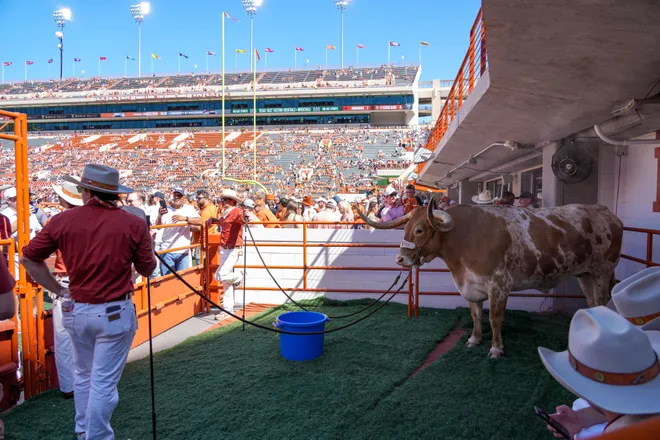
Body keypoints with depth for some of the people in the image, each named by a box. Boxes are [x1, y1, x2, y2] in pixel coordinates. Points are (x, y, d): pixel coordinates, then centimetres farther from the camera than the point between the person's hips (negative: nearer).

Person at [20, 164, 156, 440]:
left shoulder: (62, 220, -3)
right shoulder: (134, 224, -11)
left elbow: (28, 259, 4)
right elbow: (147, 269, -3)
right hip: (115, 313, -4)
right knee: (104, 381, 6)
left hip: (76, 310, 4)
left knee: (83, 375, 24)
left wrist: (58, 290, 10)